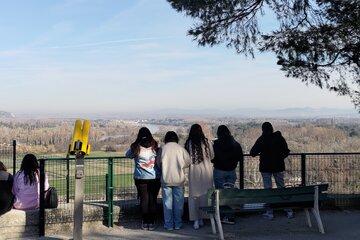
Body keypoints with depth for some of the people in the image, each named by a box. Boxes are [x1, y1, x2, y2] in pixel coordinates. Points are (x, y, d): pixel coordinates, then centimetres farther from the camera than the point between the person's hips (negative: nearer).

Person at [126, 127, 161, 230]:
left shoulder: (135, 147, -4)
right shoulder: (154, 146, -5)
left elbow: (127, 155, 12)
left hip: (141, 178, 0)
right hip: (155, 177, 0)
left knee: (144, 199, 7)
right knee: (153, 199, 7)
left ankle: (145, 223, 11)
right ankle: (151, 223, 10)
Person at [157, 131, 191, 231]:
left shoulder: (163, 149, -4)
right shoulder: (180, 148, -4)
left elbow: (159, 163, 3)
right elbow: (188, 162, -1)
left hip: (166, 179, 0)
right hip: (178, 179, 0)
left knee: (167, 202, 6)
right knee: (178, 202, 9)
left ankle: (168, 225, 10)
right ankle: (178, 224, 14)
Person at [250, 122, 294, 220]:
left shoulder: (261, 139, -9)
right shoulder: (279, 138, -1)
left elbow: (252, 153, -8)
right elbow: (286, 152, 4)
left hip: (266, 167, -3)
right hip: (278, 167, 3)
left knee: (268, 189, 3)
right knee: (282, 188, 11)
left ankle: (269, 213, 3)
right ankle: (288, 210, 11)